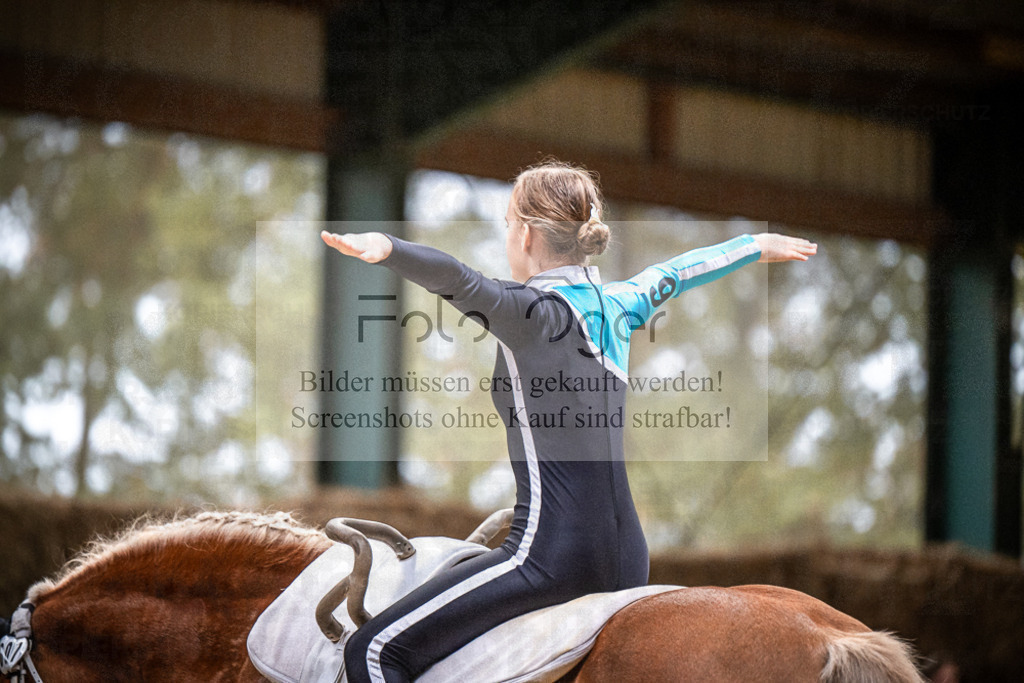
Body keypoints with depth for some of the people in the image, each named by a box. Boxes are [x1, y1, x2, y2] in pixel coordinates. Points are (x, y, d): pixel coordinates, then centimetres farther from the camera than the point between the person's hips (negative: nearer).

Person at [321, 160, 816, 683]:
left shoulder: (534, 314, -11)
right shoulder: (616, 306, 11)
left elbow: (457, 280, -31)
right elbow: (675, 273, 30)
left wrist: (385, 247, -49)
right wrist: (759, 246, 49)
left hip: (550, 556, -8)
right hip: (628, 561, 8)